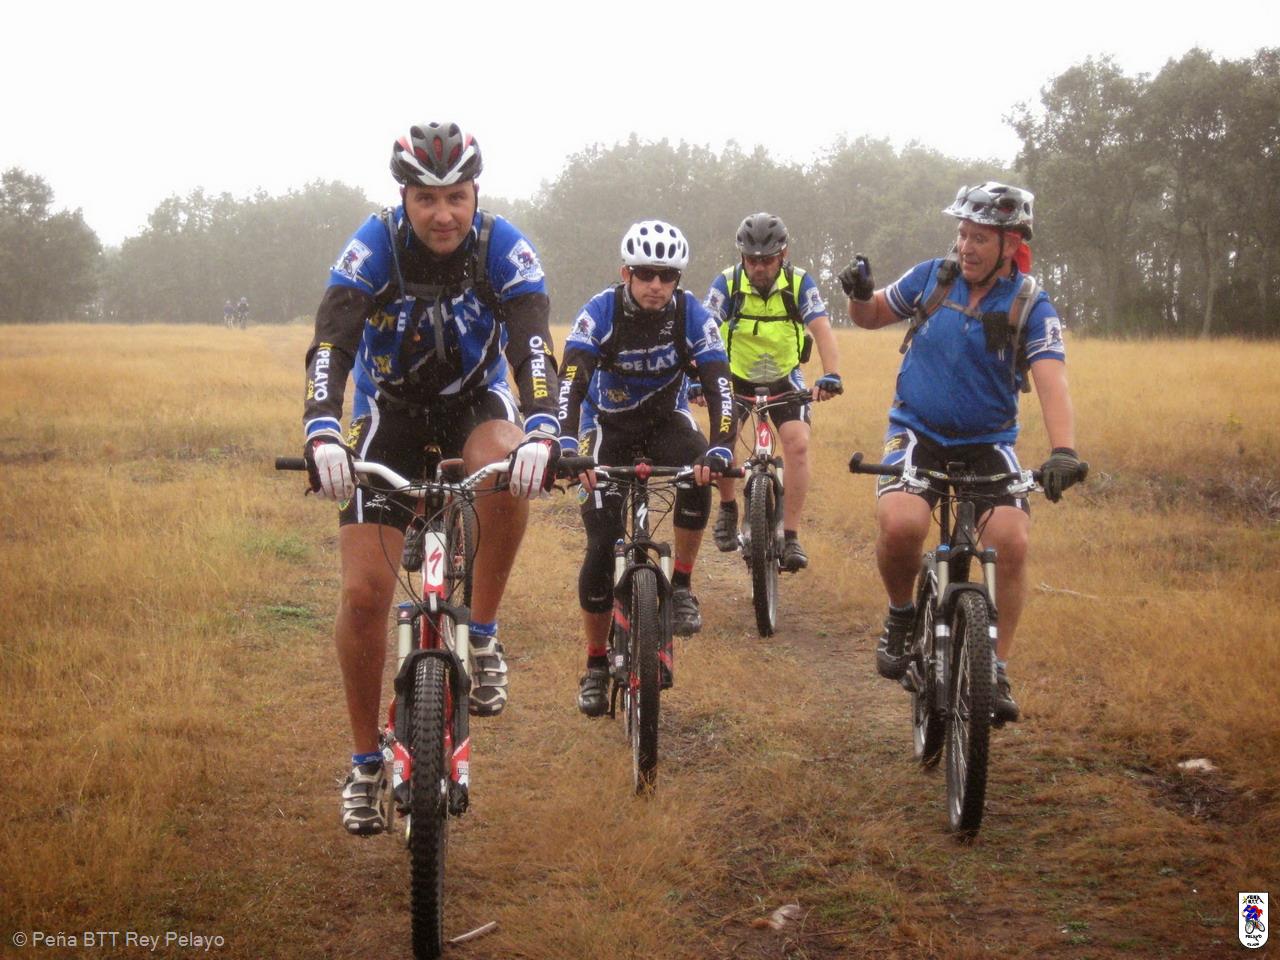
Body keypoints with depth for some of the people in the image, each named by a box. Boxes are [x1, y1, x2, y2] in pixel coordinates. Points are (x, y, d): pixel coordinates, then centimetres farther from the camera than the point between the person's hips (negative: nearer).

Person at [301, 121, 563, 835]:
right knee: (365, 592, -11)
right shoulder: (375, 247, -21)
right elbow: (330, 347, -32)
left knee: (507, 471, -38)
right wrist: (323, 434, -50)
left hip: (476, 402, 0)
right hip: (390, 412, 0)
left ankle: (482, 635, -16)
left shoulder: (504, 248, -20)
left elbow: (535, 347, -32)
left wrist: (542, 431, -51)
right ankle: (367, 761, 7)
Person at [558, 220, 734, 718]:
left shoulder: (691, 315, -19)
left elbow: (718, 384, -26)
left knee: (698, 476, -34)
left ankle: (681, 585, -13)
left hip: (666, 418, 1)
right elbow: (572, 381, -34)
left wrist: (719, 448, -43)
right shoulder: (601, 312, -23)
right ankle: (596, 665, 5)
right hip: (608, 424, -1)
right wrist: (566, 444, -49)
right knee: (602, 546, -10)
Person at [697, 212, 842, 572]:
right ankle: (728, 508, 5)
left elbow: (822, 329, -28)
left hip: (784, 378, 0)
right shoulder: (727, 283, -19)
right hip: (736, 377, 0)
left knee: (798, 443, -20)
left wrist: (830, 375, -46)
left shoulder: (799, 283, -18)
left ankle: (790, 538, -14)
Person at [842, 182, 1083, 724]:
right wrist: (859, 294, -11)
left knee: (1011, 542, -22)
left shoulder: (1032, 308, -9)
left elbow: (1051, 381, -22)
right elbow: (870, 317, 14)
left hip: (988, 441, 0)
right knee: (900, 525, -28)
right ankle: (901, 615, 2)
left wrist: (1063, 451, -40)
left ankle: (995, 670, -5)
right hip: (917, 430, 0)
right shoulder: (932, 278, -1)